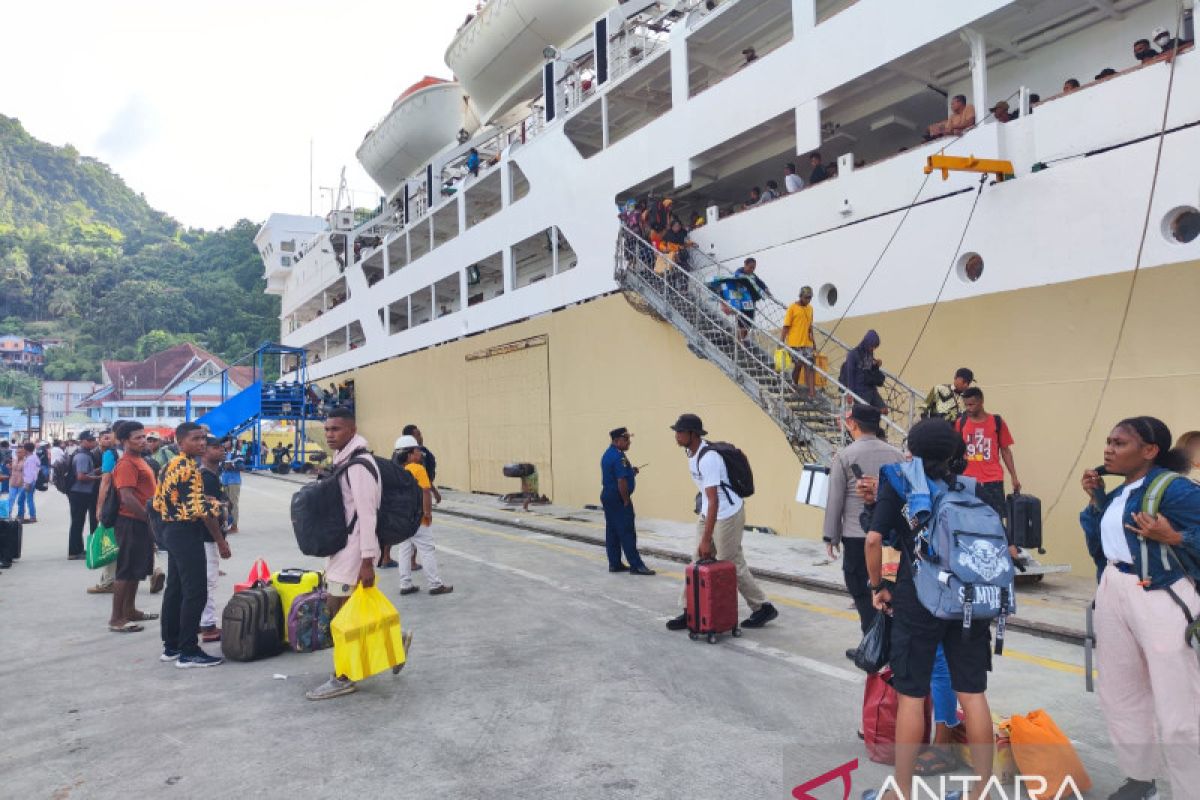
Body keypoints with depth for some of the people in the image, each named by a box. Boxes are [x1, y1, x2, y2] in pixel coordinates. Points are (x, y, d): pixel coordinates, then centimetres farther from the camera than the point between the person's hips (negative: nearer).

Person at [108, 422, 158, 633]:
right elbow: (127, 498, -24)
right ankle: (116, 619, 2)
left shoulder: (139, 460, 15)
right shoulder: (126, 464, -17)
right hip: (131, 522, -10)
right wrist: (148, 518, -18)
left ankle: (129, 611, 27)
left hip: (141, 522, 10)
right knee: (126, 570, -4)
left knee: (137, 569, 17)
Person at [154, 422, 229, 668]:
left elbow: (159, 502, 16)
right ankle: (189, 652, -3)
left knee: (174, 589, 15)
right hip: (188, 534, -10)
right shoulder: (190, 468, -17)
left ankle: (171, 646, 22)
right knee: (195, 593, -6)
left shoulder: (170, 466, 13)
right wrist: (221, 541, -16)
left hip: (171, 530, 10)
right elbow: (201, 508, -21)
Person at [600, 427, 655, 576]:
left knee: (611, 531, 11)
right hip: (617, 498, -10)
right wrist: (626, 501, -15)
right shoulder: (619, 456, -19)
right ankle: (636, 565, -4)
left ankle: (614, 564, 17)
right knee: (627, 532, -7)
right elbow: (621, 481, -23)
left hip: (607, 495, 10)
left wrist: (631, 472, 9)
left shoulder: (607, 454, 12)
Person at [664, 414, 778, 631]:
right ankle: (690, 611, 13)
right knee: (699, 561, 7)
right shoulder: (691, 452, 3)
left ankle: (763, 608, 18)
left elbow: (714, 501, -30)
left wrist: (706, 539, -31)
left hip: (727, 515, -9)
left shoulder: (708, 458, -28)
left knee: (731, 564, 2)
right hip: (707, 512, 9)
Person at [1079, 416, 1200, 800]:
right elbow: (1098, 545, 14)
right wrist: (1094, 501, 7)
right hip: (1112, 593, 9)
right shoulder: (1116, 494, 9)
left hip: (1160, 598, -8)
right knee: (1120, 695, 18)